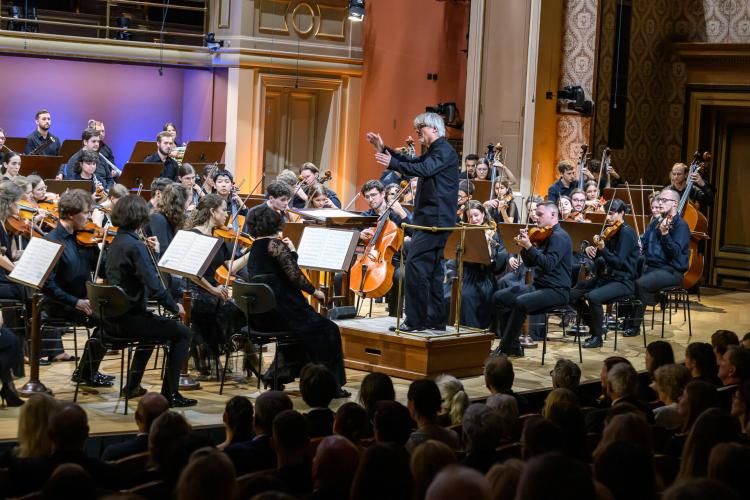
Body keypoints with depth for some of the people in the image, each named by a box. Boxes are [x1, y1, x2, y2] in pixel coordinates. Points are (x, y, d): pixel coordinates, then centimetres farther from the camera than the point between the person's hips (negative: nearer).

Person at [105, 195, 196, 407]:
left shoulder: (116, 242, 8)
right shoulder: (135, 246, -20)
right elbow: (155, 287, -24)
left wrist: (151, 252, 8)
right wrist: (175, 307, -9)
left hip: (116, 317, 10)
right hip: (130, 318, -10)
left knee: (152, 323, 36)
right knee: (183, 333, -1)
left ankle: (133, 384, 39)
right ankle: (170, 393, -2)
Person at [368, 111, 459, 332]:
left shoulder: (445, 150, -11)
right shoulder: (435, 151, 21)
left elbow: (424, 169, -26)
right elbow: (413, 163, 22)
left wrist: (392, 163, -28)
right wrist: (383, 149, 14)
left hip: (434, 220, -11)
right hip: (433, 220, 11)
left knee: (415, 266, -14)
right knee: (432, 269, 13)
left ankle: (415, 320, -14)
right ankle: (435, 320, 18)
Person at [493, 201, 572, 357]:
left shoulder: (559, 236, -12)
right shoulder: (546, 235, 17)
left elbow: (548, 264, -25)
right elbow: (531, 262, 18)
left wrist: (529, 246, -25)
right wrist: (523, 246, 2)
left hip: (556, 291, -10)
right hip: (539, 286, 10)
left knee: (520, 302, -33)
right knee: (499, 297, 2)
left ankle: (505, 348, -20)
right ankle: (513, 346, 1)